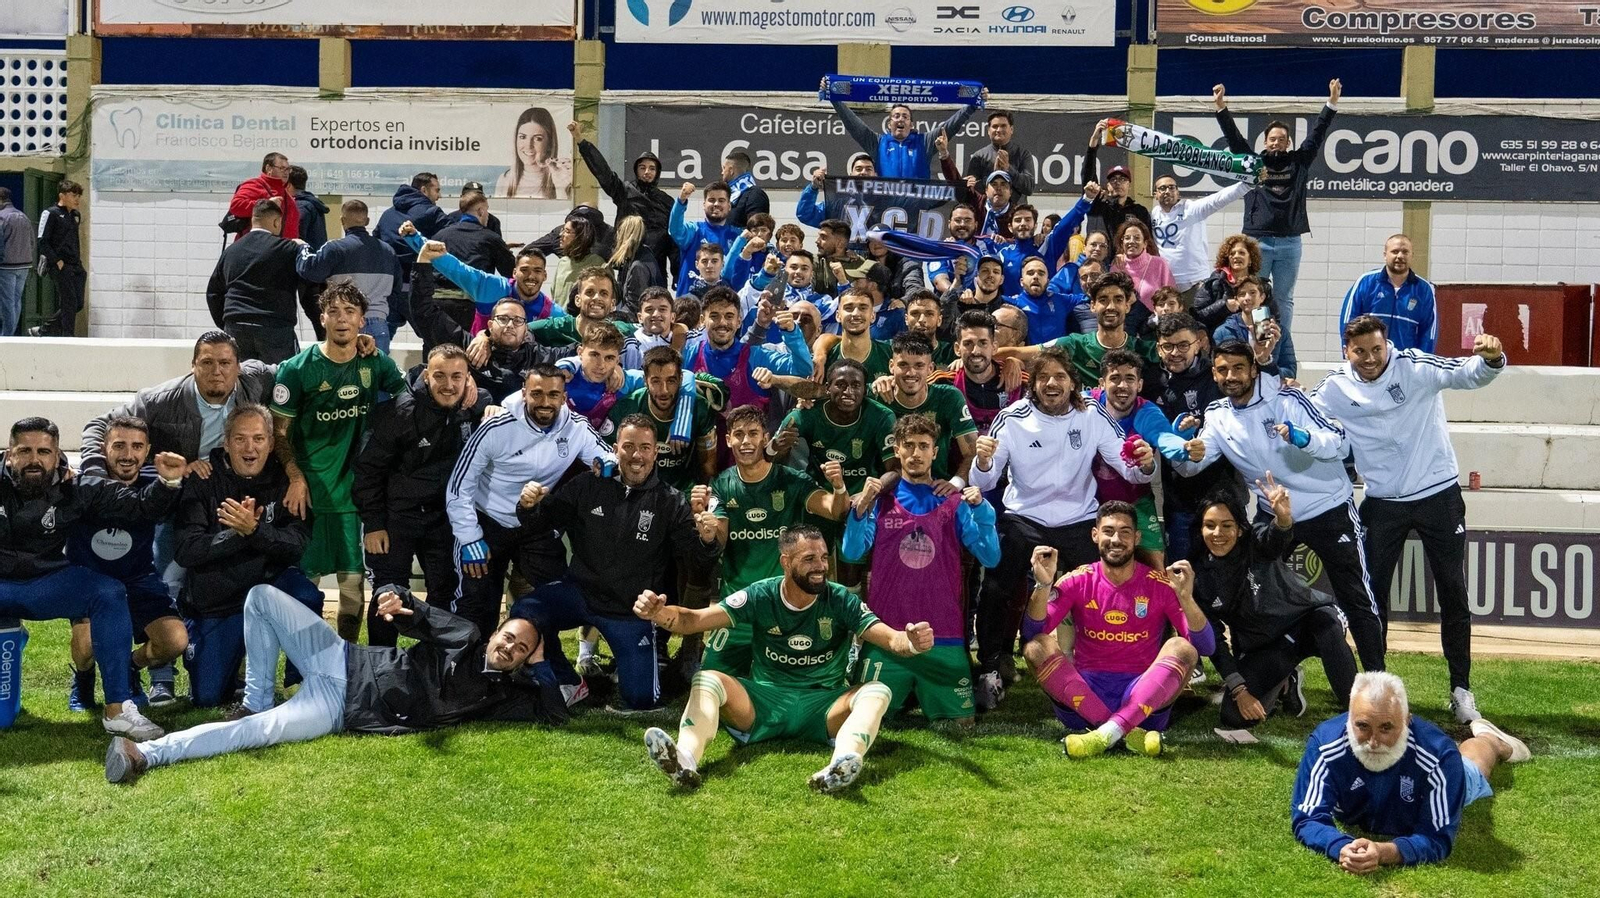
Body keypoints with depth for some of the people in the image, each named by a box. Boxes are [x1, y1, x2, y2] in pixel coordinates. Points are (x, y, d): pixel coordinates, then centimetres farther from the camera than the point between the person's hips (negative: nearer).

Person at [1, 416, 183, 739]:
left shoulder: (75, 489, -3)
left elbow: (141, 505, -2)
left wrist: (168, 482, -21)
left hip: (45, 586, 1)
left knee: (108, 592, -23)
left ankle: (117, 709, -21)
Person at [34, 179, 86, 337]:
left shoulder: (75, 215, 16)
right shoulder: (51, 214, -6)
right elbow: (43, 242, -9)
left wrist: (79, 262, 15)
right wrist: (57, 261, -15)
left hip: (75, 265, 8)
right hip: (60, 266, -7)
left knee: (78, 304, 5)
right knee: (69, 302, -10)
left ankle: (43, 331, 19)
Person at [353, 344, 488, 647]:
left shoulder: (477, 406, -7)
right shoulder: (399, 411, -18)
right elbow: (369, 468, -12)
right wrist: (372, 524, -12)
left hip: (444, 517, 4)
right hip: (396, 516, -4)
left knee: (445, 594, 10)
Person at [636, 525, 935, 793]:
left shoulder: (841, 601, -4)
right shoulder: (761, 596, -4)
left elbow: (890, 639, -14)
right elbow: (695, 620, -11)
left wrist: (911, 643, -39)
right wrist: (658, 613, -33)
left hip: (824, 706, 0)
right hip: (764, 701, 1)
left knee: (877, 691, -28)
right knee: (707, 680, -23)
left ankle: (840, 767, -56)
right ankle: (685, 759, -50)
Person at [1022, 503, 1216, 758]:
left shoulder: (1160, 585, 1)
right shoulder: (1078, 581, 3)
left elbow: (1206, 646, -7)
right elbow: (1032, 634, -7)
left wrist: (1186, 598, -24)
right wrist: (1043, 586, -24)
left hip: (1144, 700, -1)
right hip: (1083, 697, 1)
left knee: (1182, 648, -24)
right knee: (1036, 647, -22)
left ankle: (1106, 734, -37)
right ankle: (1127, 734, -32)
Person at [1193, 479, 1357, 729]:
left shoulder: (1257, 542, -17)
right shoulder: (1201, 576, -9)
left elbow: (1276, 537, -44)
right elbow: (1213, 638, -6)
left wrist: (1283, 517, -69)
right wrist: (1239, 689, -15)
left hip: (1304, 619, -3)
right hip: (1259, 648, 3)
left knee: (1325, 620, -38)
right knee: (1234, 716, -18)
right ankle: (1284, 684, 14)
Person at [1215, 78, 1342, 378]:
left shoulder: (1299, 163, 11)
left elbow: (1317, 135, 8)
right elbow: (1234, 137, 1)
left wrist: (1332, 103, 1)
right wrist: (1221, 108, -10)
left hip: (1289, 243, 1)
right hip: (1257, 242, -1)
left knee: (1284, 301, 7)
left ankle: (1285, 361, 8)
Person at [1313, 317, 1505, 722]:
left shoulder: (1416, 367, -14)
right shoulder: (1335, 388, -6)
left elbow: (1469, 374, -24)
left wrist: (1491, 359, -46)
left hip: (1438, 494, -2)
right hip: (1383, 502, 2)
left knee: (1453, 593, 4)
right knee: (1371, 593, 6)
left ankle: (1461, 688, 15)